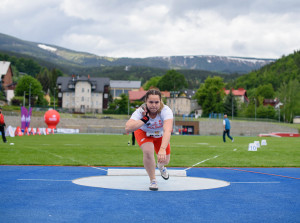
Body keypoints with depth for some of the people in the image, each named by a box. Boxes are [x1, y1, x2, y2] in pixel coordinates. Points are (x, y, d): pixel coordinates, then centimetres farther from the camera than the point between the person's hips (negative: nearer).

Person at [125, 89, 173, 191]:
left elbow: (167, 130, -56)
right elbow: (127, 128, -51)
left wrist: (162, 149, -69)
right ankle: (152, 180, -8)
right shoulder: (140, 111, -37)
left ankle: (160, 166, 48)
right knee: (148, 151, -30)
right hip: (143, 133, -2)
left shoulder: (166, 111, -39)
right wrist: (144, 120, -54)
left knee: (164, 160, 5)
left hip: (160, 135, 2)